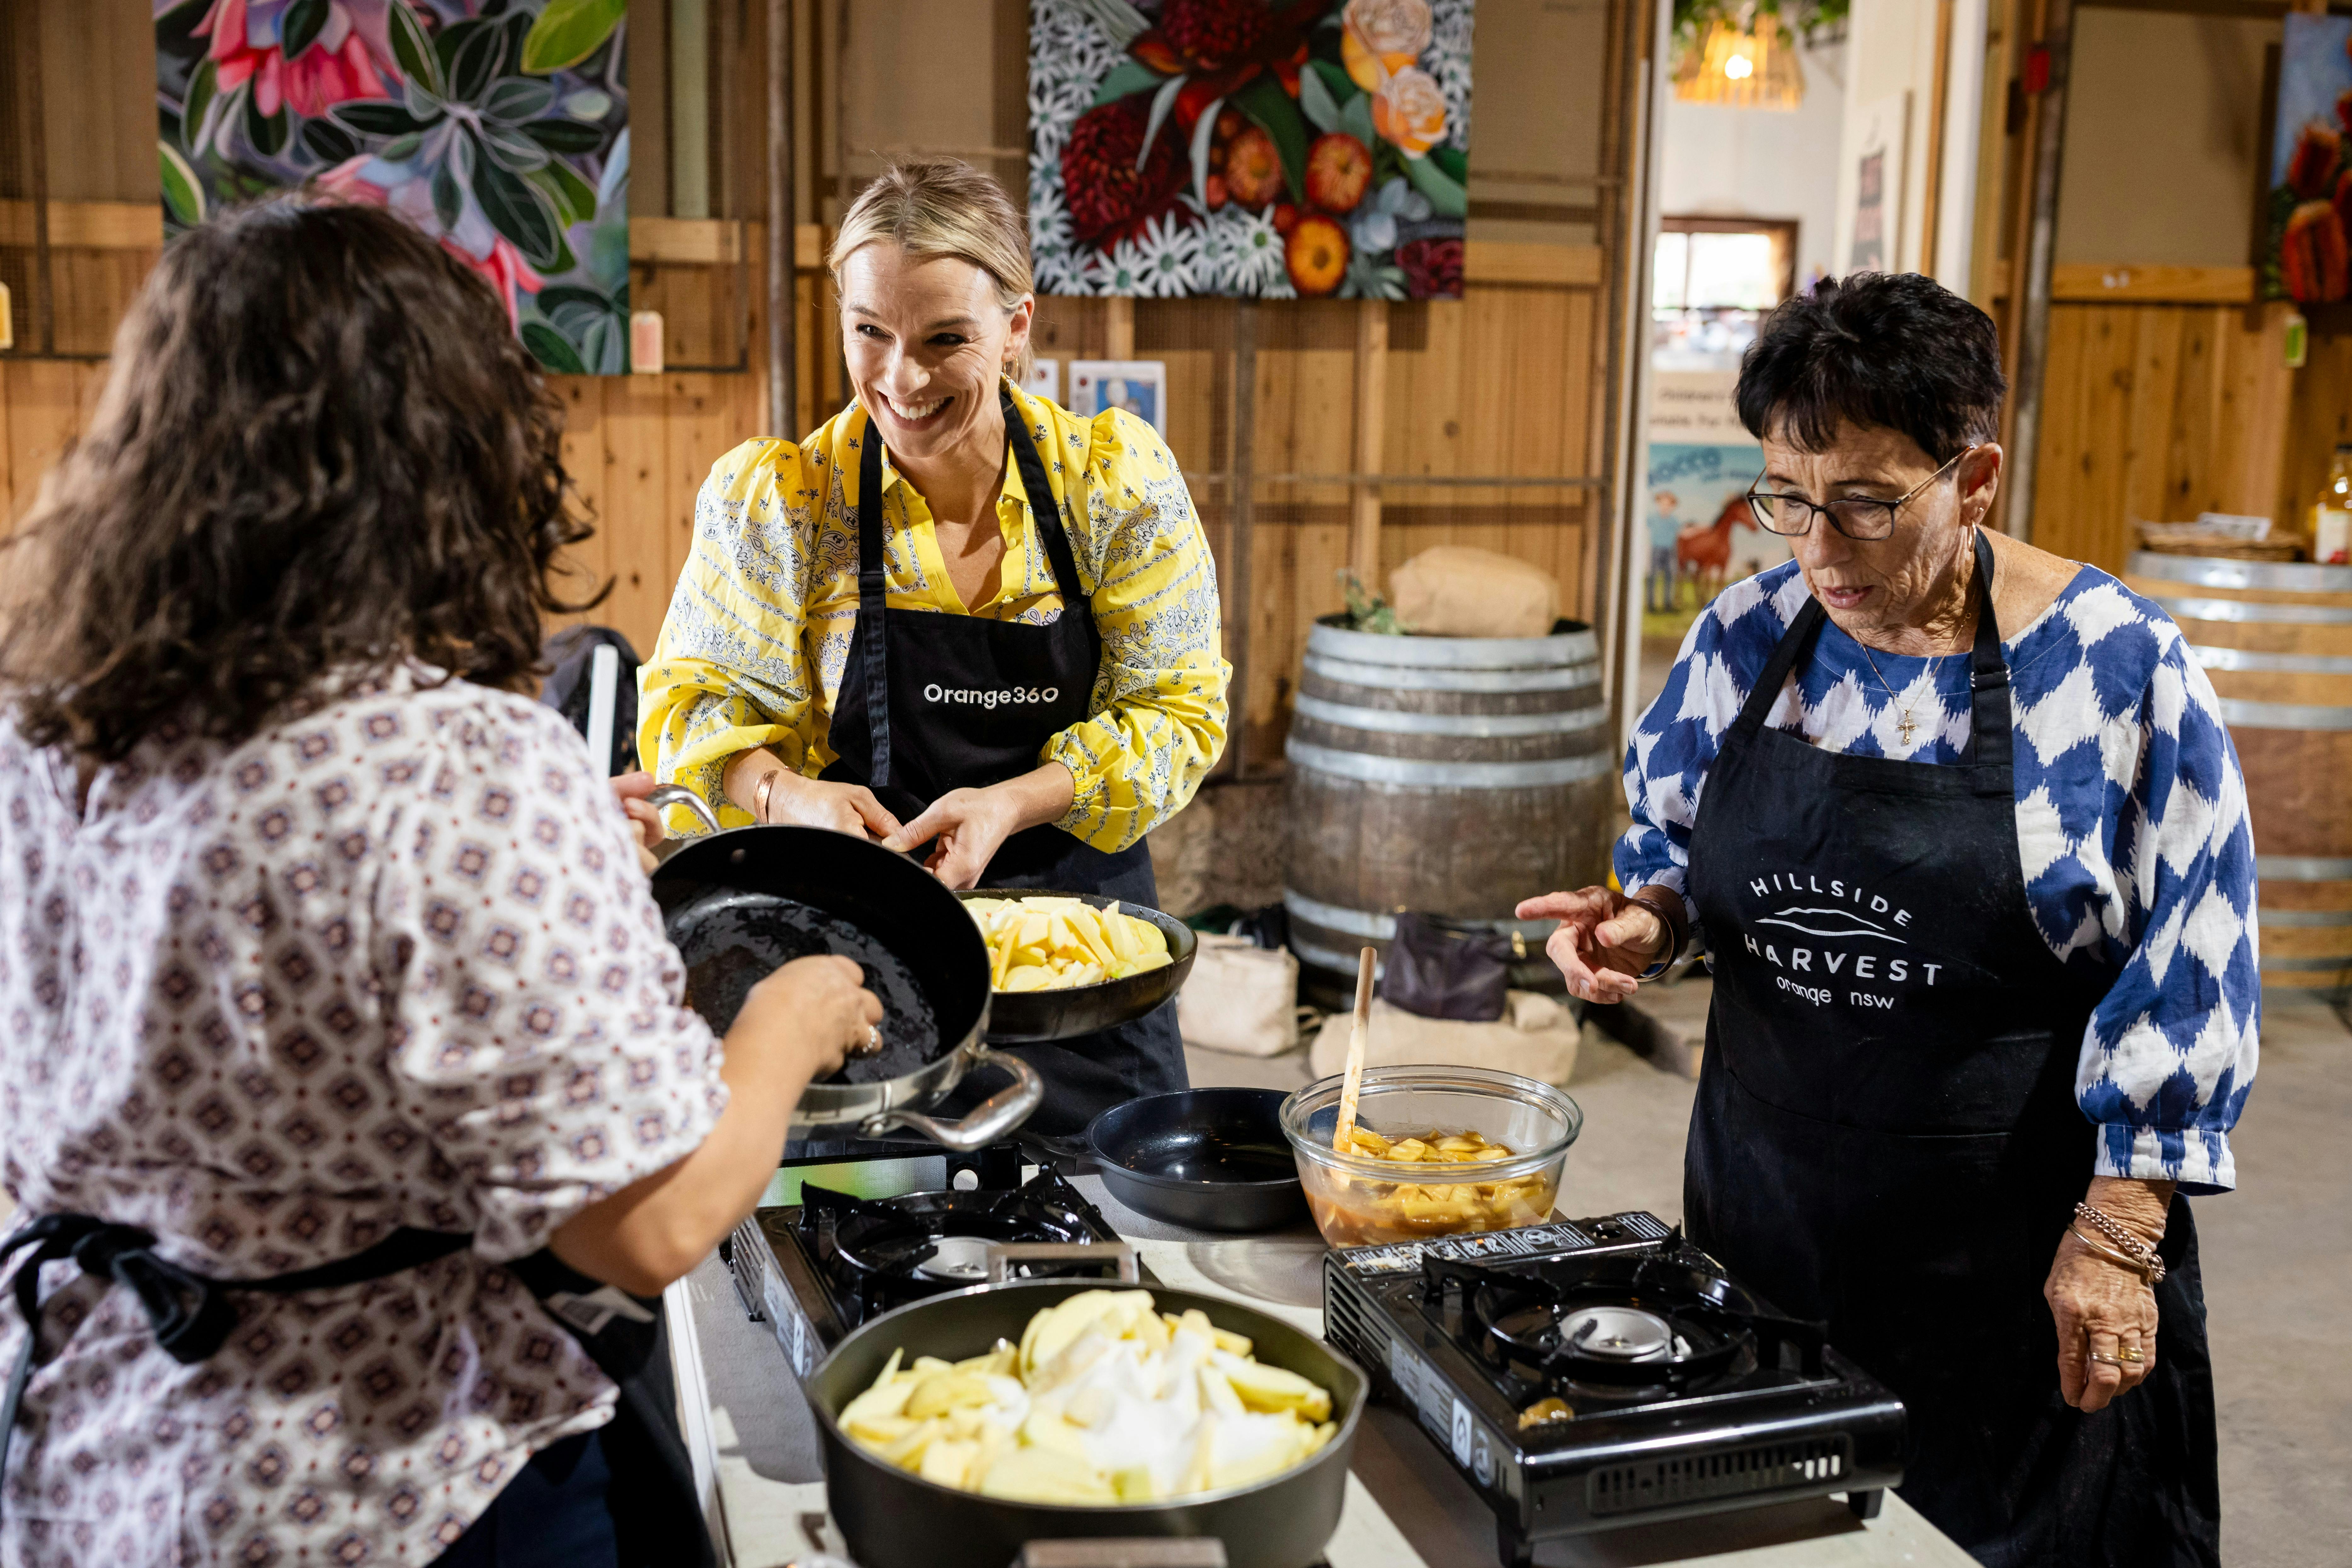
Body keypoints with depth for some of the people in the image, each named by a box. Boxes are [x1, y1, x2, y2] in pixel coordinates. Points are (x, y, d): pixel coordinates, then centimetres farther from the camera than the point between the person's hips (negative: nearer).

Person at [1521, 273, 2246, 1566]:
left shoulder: (2117, 667, -12)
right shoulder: (1745, 638, 0)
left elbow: (2182, 979, -9)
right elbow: (1674, 843, 15)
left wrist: (2117, 1238, -11)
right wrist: (1651, 921, -8)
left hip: (2011, 1262, -4)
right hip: (1763, 1216, 4)